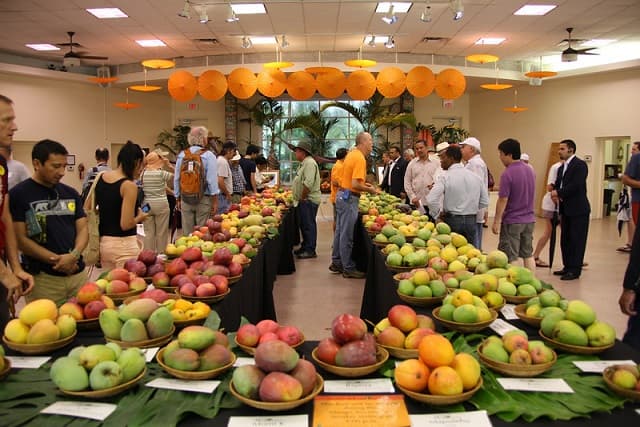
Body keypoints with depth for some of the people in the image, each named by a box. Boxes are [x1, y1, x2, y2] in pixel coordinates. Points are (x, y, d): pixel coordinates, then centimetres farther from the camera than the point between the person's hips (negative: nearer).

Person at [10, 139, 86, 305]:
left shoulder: (71, 193, 11)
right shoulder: (18, 194, -3)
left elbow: (82, 229, 9)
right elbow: (20, 239, -7)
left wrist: (74, 255, -11)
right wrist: (56, 260, -14)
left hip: (78, 274, 4)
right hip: (43, 278, -4)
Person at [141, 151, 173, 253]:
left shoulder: (143, 174, 1)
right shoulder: (162, 173, -9)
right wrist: (169, 165, 1)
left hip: (146, 205, 3)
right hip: (161, 204, -3)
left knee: (149, 233, 9)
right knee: (161, 233, 6)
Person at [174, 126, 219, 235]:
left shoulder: (181, 155, 5)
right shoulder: (208, 155, -8)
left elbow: (176, 179, 10)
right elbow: (212, 180, -12)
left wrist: (177, 199, 20)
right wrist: (215, 201, -6)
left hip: (185, 199, 4)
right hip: (203, 199, -4)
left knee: (187, 233, 9)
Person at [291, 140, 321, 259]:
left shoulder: (309, 163, -17)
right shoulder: (304, 163, 17)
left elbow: (308, 183, -26)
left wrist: (302, 198, -18)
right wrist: (300, 199, 15)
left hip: (308, 200, -10)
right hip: (304, 201, 10)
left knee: (308, 225, -5)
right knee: (304, 225, 17)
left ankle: (310, 250, 1)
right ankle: (305, 247, 27)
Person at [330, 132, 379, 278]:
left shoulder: (351, 154, 11)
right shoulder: (360, 158, -18)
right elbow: (355, 185, -25)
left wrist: (364, 183, 16)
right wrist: (370, 190, -10)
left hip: (342, 195, 10)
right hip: (349, 198, -10)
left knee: (340, 231, 16)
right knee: (347, 235, -3)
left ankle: (336, 263, 26)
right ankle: (348, 269, 6)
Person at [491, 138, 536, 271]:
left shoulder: (507, 174, -18)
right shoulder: (530, 170, 6)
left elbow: (503, 200, -16)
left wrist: (496, 221, -10)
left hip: (512, 221, -7)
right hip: (529, 220, 7)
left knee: (510, 258, 2)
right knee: (528, 254, 14)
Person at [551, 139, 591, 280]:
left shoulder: (580, 164, -10)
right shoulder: (561, 168, 16)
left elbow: (576, 185, -20)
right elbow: (558, 184, 14)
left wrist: (558, 193, -13)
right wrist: (555, 194, -8)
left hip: (578, 209, -8)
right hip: (566, 209, 8)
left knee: (577, 240, -2)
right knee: (565, 240, 12)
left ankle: (575, 270, 4)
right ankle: (567, 267, 22)